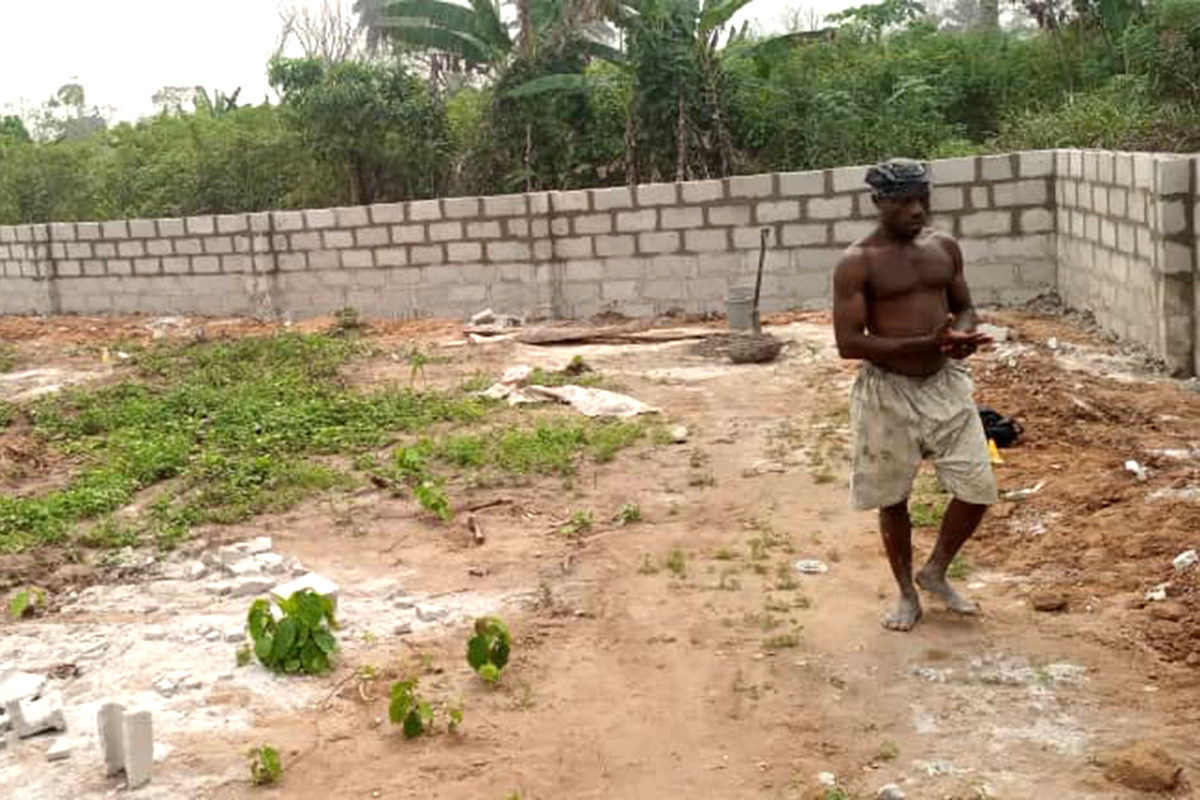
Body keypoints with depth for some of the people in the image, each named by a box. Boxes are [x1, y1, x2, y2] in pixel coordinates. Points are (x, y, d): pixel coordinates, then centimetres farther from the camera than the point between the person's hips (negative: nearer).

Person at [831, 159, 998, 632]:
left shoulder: (945, 248, 5)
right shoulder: (858, 263, -12)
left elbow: (964, 308, 15)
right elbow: (848, 343, -17)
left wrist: (963, 336, -10)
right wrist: (928, 344, -25)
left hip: (946, 384, 4)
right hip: (889, 391, -4)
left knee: (978, 489, 2)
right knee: (893, 499, 9)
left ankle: (935, 573, 28)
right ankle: (907, 594, 30)